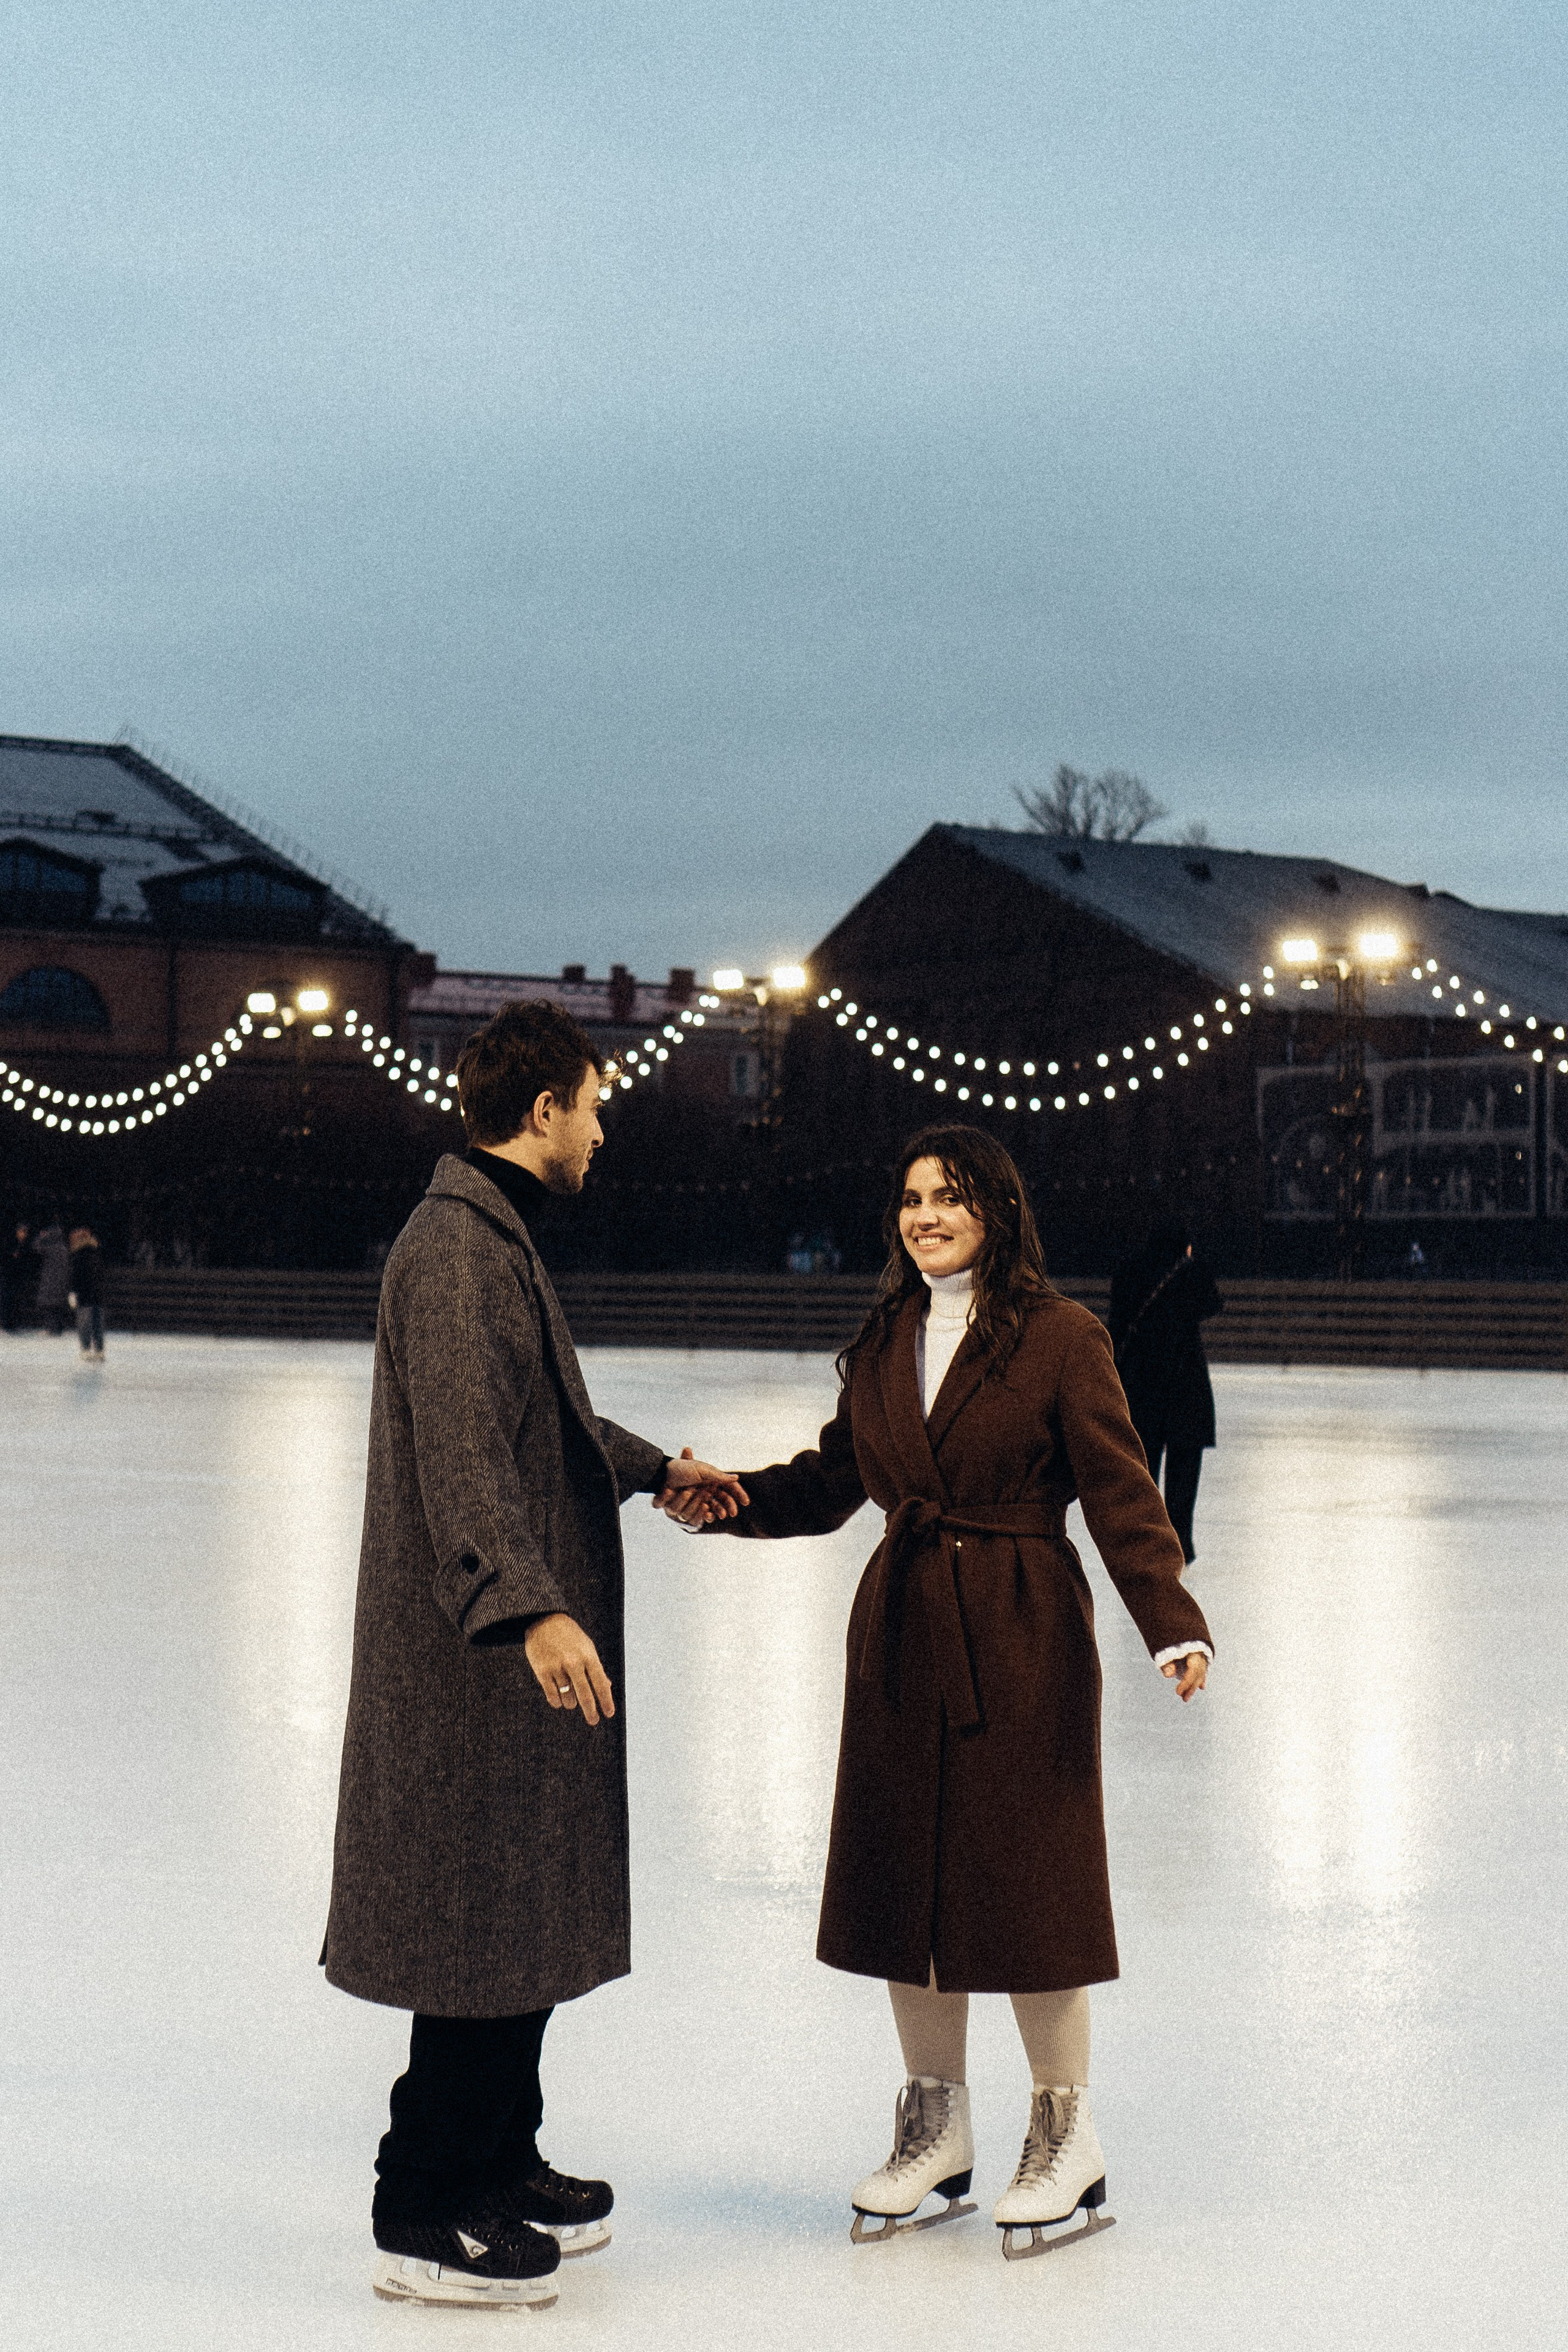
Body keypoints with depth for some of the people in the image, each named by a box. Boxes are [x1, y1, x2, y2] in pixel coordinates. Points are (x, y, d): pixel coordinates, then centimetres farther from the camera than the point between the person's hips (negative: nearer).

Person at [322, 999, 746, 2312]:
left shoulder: (496, 1235, 17)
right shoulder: (456, 1245, -17)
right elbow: (460, 1449, -27)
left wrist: (655, 1470, 43)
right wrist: (530, 1608, -35)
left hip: (518, 1655, 11)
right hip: (483, 1656, -11)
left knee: (530, 1906, 17)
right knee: (486, 1921, -5)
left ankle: (501, 2167, 29)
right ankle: (424, 2217, 2)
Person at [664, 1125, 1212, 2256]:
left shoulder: (1059, 1336, -7)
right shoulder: (887, 1342, 10)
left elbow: (1122, 1495, -10)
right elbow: (831, 1481, 13)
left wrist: (1176, 1625, -20)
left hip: (1022, 1639, -5)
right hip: (902, 1631, 5)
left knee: (1023, 1877, -1)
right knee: (906, 1876, 9)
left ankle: (1067, 2134, 15)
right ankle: (936, 2130, 24)